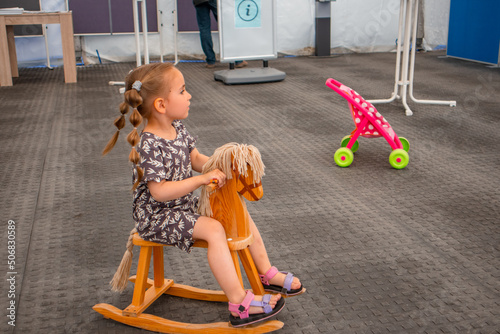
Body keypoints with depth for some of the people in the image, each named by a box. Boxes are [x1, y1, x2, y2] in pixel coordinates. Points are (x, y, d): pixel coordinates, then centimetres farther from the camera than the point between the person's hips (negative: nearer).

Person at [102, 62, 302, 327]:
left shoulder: (178, 128, 1)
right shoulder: (149, 145, -28)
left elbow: (195, 158, 11)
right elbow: (160, 192, -31)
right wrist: (203, 179, -32)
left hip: (186, 205, 10)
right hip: (156, 217, -10)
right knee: (213, 229, -28)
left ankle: (267, 273, 21)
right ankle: (239, 304, -22)